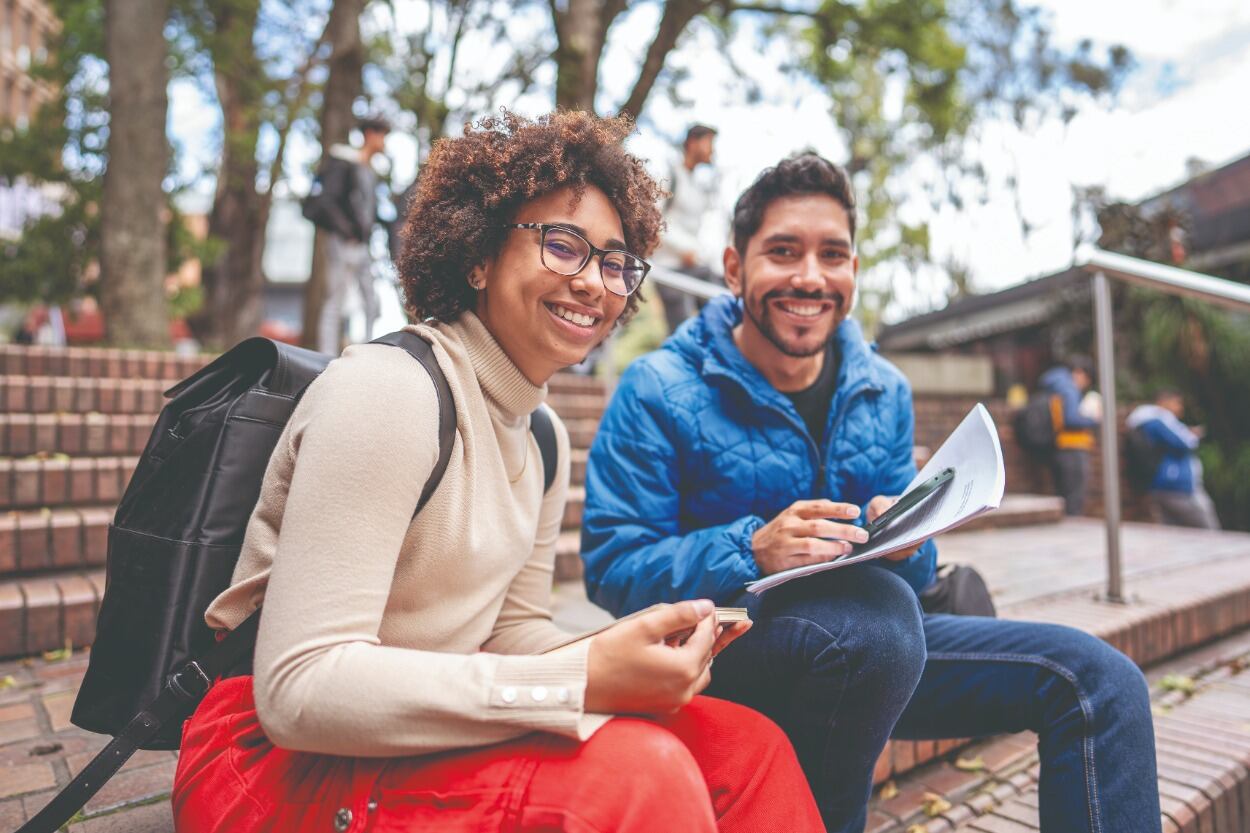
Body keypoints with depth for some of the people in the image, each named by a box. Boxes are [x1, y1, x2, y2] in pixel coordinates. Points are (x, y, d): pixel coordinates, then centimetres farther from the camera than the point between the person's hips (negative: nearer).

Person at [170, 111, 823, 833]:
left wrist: (651, 653, -11)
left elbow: (514, 629, 9)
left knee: (747, 748, -6)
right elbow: (298, 689, -25)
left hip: (421, 741, 7)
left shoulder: (545, 439, 7)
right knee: (635, 768, -28)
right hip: (285, 767, -7)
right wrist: (581, 681, -30)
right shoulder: (386, 388, -20)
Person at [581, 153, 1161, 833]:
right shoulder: (657, 393, -9)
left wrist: (901, 542, -14)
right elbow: (611, 568, -14)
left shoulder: (883, 394, 7)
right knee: (876, 608, -36)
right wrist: (753, 550, -29)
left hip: (873, 643, 6)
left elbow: (913, 565, 11)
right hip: (721, 651, -5)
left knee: (1098, 680, -7)